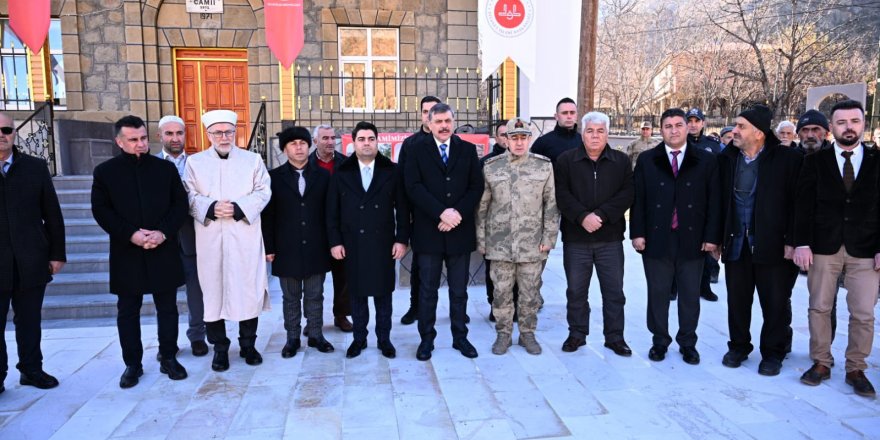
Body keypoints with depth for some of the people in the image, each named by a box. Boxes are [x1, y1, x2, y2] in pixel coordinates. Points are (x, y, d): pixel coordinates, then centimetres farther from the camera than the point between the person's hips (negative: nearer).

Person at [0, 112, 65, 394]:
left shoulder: (35, 167, 4)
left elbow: (52, 214, 5)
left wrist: (57, 253, 3)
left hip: (31, 262, 1)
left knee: (30, 321, 12)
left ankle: (31, 369, 24)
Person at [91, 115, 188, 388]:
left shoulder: (166, 168, 5)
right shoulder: (105, 171, 3)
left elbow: (180, 205, 2)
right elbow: (101, 211, -1)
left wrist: (164, 233, -13)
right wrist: (131, 234, -14)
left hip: (164, 251, 1)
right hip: (127, 253, 0)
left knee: (167, 308, 8)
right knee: (128, 311, 8)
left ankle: (169, 358, 21)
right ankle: (132, 363, 19)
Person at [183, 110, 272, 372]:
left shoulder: (253, 160, 9)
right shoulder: (195, 162, 10)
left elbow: (263, 192, 1)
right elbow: (190, 196, 3)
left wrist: (239, 208, -14)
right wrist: (210, 208, -16)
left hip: (245, 236, 0)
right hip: (210, 239, 1)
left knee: (248, 289, 3)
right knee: (213, 290, 3)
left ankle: (248, 345, 18)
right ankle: (220, 348, 16)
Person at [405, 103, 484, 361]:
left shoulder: (468, 150, 8)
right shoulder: (417, 150, 3)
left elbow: (476, 187, 1)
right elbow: (414, 187, -8)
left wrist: (458, 213, -13)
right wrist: (441, 213, -17)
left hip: (460, 231, 2)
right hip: (428, 232, -1)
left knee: (459, 290, 11)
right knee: (427, 290, 8)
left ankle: (460, 337, 24)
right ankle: (427, 338, 20)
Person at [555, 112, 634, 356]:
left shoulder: (621, 161, 6)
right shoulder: (566, 160, 3)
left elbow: (627, 194, -3)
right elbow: (562, 194, -5)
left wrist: (601, 215, -15)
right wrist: (582, 217, -17)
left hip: (610, 237, 1)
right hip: (575, 237, 0)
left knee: (614, 291, 6)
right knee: (576, 290, 9)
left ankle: (615, 336, 20)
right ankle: (577, 333, 24)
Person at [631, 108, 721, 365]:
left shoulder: (706, 161, 4)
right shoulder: (646, 160, 4)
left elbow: (714, 201, 1)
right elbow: (637, 199, 2)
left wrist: (712, 236, -5)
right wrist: (638, 233, -5)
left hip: (693, 240, 0)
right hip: (656, 238, 0)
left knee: (690, 295, 9)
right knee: (657, 293, 9)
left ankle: (688, 343, 24)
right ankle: (660, 341, 23)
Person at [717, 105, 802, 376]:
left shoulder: (787, 159, -7)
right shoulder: (726, 158, 3)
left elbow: (796, 202, -6)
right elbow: (720, 200, 5)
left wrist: (792, 241, -9)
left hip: (773, 244, -3)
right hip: (736, 243, 3)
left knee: (776, 302, 8)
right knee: (737, 300, 12)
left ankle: (773, 352, 25)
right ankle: (738, 346, 29)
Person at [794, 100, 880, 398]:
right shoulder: (814, 161, 4)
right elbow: (803, 205, 0)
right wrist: (802, 243, -9)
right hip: (823, 247, 0)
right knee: (819, 308, 7)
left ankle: (856, 369, 18)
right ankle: (821, 363, 21)